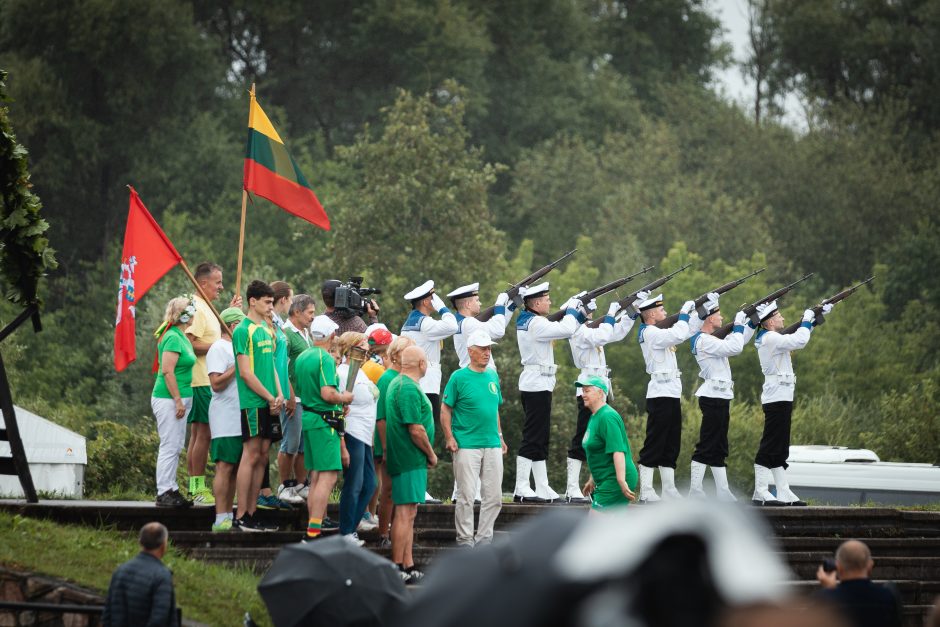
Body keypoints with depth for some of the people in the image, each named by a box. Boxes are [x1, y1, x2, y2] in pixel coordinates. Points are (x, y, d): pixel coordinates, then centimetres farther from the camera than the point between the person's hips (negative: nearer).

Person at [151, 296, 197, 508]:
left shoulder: (181, 337, 15)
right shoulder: (173, 338, -16)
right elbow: (167, 371, -22)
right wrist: (178, 401, -21)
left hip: (179, 399, 10)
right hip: (168, 399, -10)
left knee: (175, 447, 13)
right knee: (170, 447, -8)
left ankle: (171, 489, 18)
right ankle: (164, 493, -6)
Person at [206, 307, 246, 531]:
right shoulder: (219, 349, -9)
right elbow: (216, 383, -19)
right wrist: (237, 367, -19)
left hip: (240, 418, 9)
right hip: (225, 418, -9)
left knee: (235, 467, 8)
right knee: (224, 466, -11)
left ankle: (228, 515, 10)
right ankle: (221, 519, -13)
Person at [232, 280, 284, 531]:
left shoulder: (267, 330, 17)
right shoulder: (243, 331, -10)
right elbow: (246, 372, -14)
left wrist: (279, 394, 5)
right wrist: (270, 398, -11)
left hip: (269, 403, 8)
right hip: (252, 403, -8)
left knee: (262, 457, 8)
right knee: (250, 456, -8)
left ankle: (252, 514, 12)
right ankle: (241, 517, -6)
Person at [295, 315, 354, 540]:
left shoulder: (302, 357, 13)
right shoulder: (325, 359, -14)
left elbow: (298, 389, 23)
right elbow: (327, 393, -24)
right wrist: (344, 398, -7)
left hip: (307, 418, 9)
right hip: (324, 421, -9)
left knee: (316, 475, 14)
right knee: (328, 475, -11)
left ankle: (312, 528, 14)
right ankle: (314, 530, -18)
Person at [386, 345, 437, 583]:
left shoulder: (397, 384, 16)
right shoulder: (409, 389, -17)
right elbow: (416, 430, -21)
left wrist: (426, 455, 20)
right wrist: (431, 454, -7)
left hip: (404, 460, 11)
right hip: (411, 458, -11)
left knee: (408, 513, 12)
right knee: (405, 512, -9)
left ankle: (408, 566, 15)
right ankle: (397, 568, -8)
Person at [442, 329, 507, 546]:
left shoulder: (493, 376, 12)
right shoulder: (459, 377, -5)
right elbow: (445, 409, -4)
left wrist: (500, 436, 18)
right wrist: (449, 437, -12)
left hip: (492, 445, 6)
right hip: (467, 445, -5)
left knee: (494, 496, 5)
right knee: (466, 496, -3)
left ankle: (484, 537, 15)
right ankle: (465, 538, 6)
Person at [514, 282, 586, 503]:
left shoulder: (525, 321, 14)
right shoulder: (535, 323, -16)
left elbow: (562, 328, 22)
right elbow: (567, 330, -22)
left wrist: (575, 312, 15)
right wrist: (571, 310, -5)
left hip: (534, 383, 10)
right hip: (538, 383, -10)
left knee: (539, 438, 12)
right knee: (533, 437, -10)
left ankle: (542, 489, 15)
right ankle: (521, 489, -11)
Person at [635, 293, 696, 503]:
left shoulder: (656, 332, 18)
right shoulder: (650, 333, -13)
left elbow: (682, 334, 28)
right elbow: (679, 335, -26)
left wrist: (693, 313, 21)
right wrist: (685, 312, -14)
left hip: (671, 395, 10)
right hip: (660, 395, -10)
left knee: (670, 446, 11)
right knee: (654, 445, -9)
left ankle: (669, 489, 13)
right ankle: (646, 492, -9)